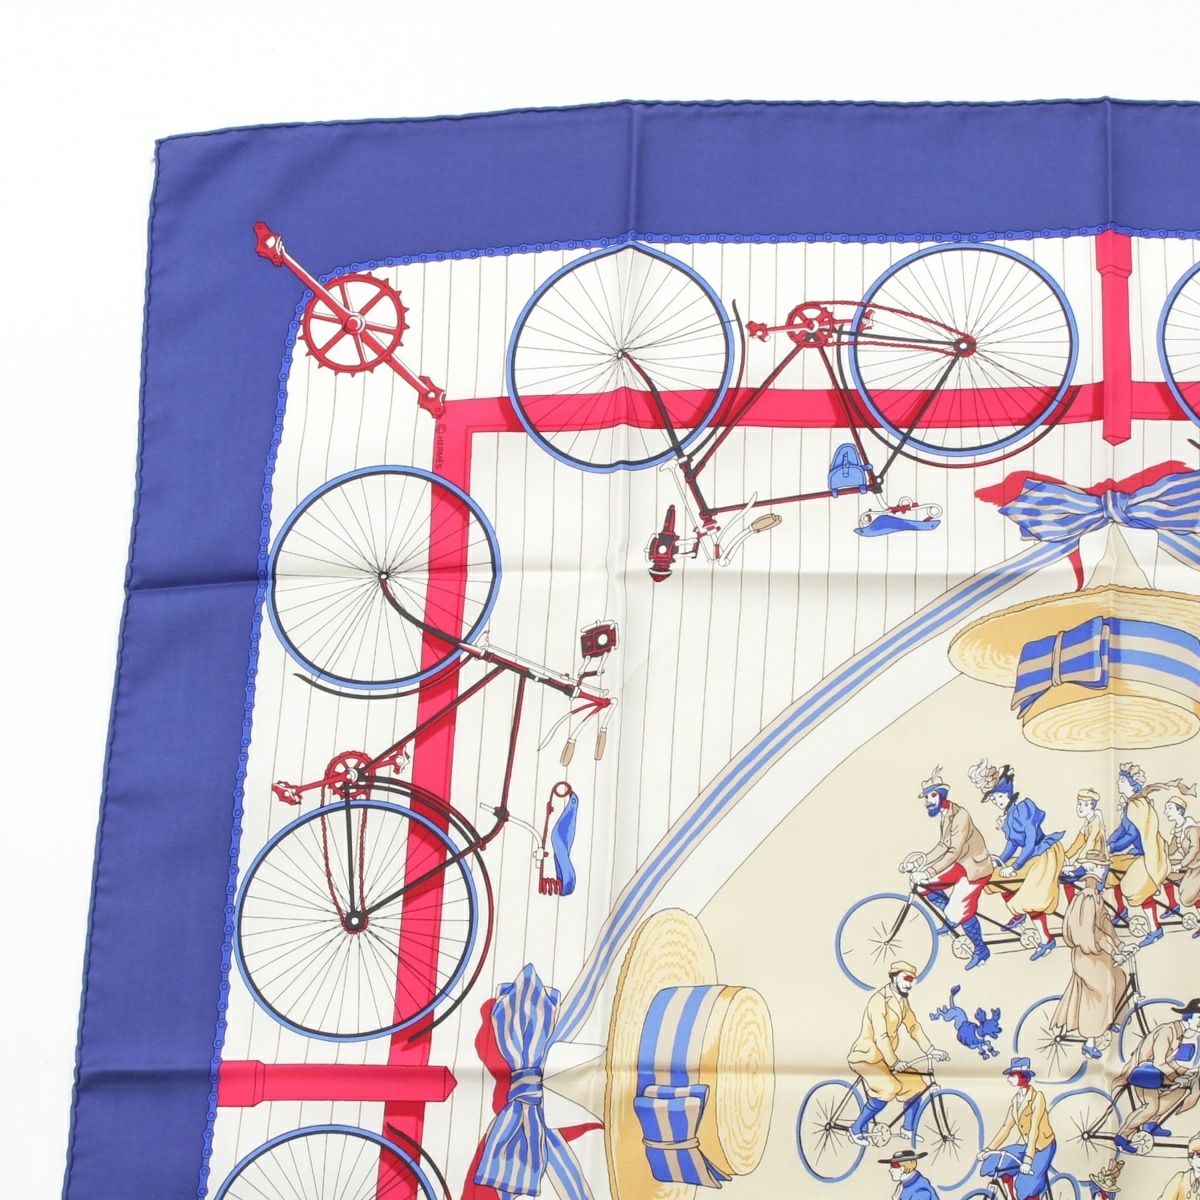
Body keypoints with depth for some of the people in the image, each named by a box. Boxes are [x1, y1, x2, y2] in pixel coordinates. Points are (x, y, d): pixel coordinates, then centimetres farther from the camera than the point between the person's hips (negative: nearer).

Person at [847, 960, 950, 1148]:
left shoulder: (903, 1000, 6)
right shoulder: (879, 1000, -23)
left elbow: (914, 1027, 9)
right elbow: (880, 1036, -27)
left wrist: (930, 1051, -2)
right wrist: (894, 1062, -30)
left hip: (886, 1057, 9)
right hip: (867, 1057, -9)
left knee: (916, 1084, 3)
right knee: (888, 1090, -27)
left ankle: (909, 1130, 17)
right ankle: (857, 1129, -12)